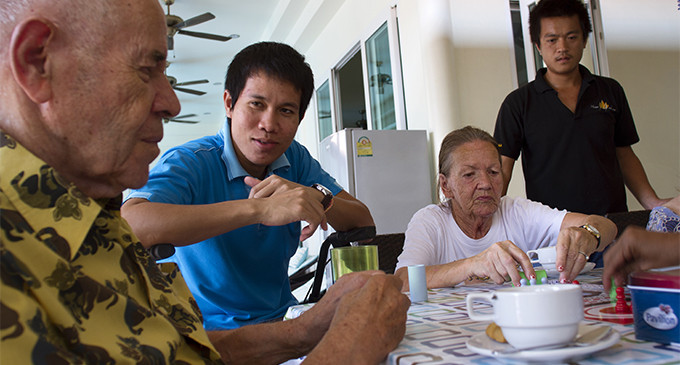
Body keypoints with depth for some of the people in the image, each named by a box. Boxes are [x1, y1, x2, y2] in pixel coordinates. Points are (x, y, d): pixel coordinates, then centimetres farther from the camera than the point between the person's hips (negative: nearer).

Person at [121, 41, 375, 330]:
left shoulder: (295, 158, 3)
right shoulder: (189, 163, -15)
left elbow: (364, 223, 0)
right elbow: (129, 225, -36)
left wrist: (319, 198, -23)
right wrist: (259, 208, -41)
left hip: (283, 319, 7)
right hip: (209, 329, -7)